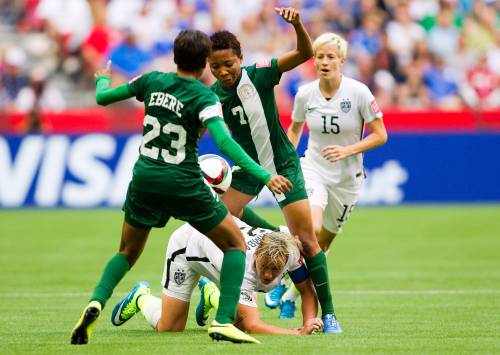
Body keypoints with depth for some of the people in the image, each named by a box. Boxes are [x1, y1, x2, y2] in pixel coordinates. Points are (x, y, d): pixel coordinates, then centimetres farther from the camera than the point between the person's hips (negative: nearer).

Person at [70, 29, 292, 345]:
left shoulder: (152, 81, 2)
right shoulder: (204, 97, -11)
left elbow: (103, 97, 12)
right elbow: (224, 142, -24)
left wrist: (102, 79, 36)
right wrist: (264, 176, -26)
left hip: (145, 180, 4)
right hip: (185, 186, -4)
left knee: (128, 253, 22)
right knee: (236, 244, 11)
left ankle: (96, 303, -6)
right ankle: (224, 321, -4)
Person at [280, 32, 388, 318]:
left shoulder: (359, 92, -13)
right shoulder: (305, 94, -6)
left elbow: (380, 135, -8)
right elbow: (294, 128, 14)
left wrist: (348, 150, -22)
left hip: (347, 177, 0)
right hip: (313, 169, 0)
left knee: (323, 243, 10)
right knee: (310, 229, -27)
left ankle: (292, 295, 30)